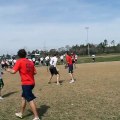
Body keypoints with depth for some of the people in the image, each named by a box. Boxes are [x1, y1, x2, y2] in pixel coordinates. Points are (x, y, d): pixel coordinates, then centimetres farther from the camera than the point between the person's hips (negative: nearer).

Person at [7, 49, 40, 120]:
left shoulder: (19, 61, -7)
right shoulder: (30, 62, 10)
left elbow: (13, 71, -13)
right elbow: (35, 72, 9)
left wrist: (9, 70, 7)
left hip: (26, 83, -7)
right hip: (32, 83, 7)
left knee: (30, 100, -6)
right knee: (24, 97, 21)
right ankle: (21, 113, 35)